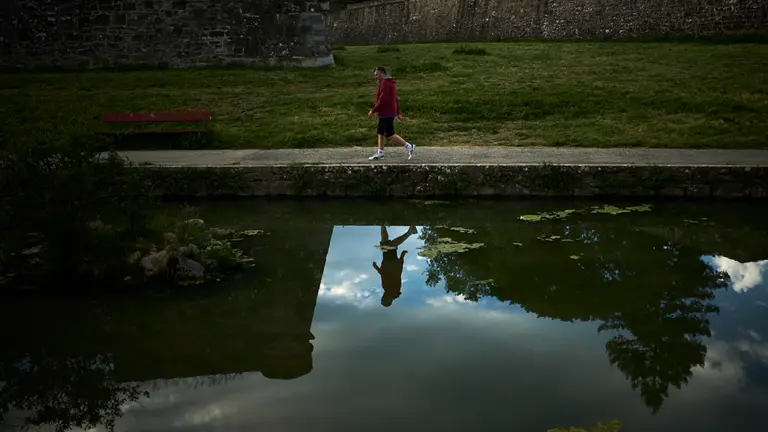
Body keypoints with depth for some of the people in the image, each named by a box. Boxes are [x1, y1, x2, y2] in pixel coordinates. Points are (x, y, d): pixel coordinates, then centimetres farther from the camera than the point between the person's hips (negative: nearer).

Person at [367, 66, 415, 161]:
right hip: (384, 113, 10)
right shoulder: (390, 83, 16)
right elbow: (396, 99, 19)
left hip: (387, 114, -10)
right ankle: (380, 152, 14)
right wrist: (398, 113, 20)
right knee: (380, 132, 12)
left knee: (389, 134, -7)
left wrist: (373, 110, -17)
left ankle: (409, 146, -5)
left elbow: (382, 99, -23)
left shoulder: (385, 83, -16)